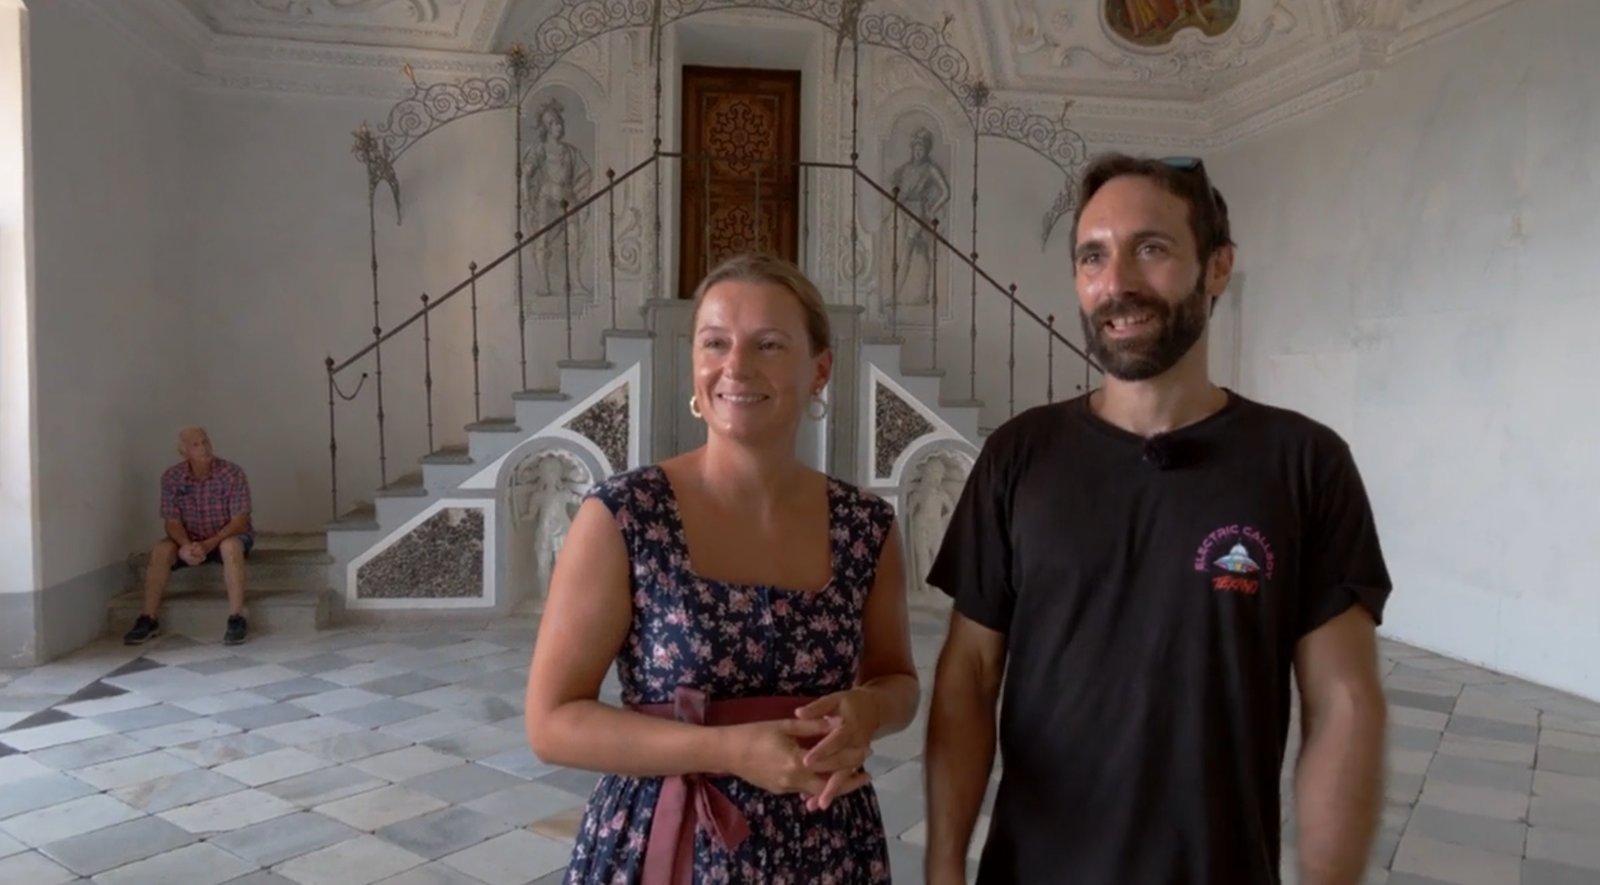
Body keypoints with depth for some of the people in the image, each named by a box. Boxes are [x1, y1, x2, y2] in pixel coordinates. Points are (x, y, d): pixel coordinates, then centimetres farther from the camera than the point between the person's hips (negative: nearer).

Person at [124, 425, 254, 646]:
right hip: (190, 539, 3)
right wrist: (186, 545, -30)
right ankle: (149, 620, -15)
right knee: (160, 550, -25)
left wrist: (209, 544, -34)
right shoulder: (171, 477, -9)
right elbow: (172, 522, -8)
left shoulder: (233, 473, -18)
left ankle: (236, 619, -35)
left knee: (230, 547, -37)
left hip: (228, 536, -3)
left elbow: (240, 521, -20)